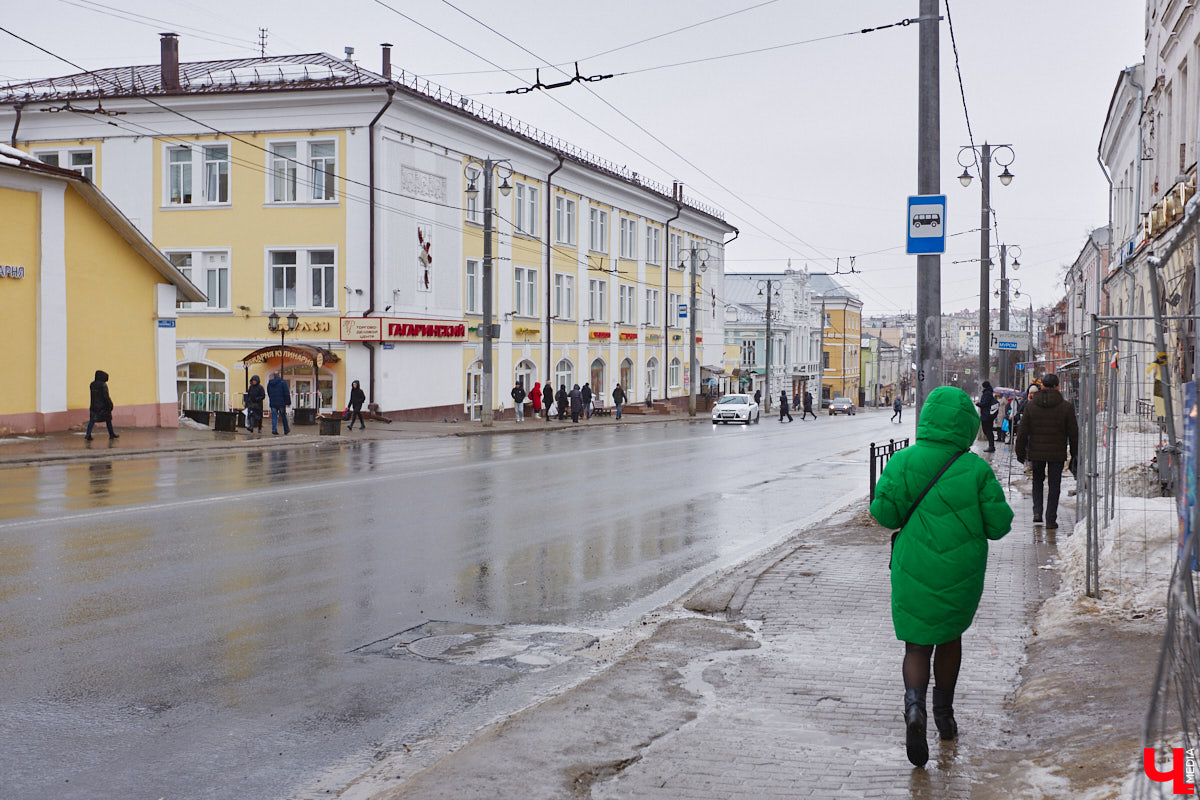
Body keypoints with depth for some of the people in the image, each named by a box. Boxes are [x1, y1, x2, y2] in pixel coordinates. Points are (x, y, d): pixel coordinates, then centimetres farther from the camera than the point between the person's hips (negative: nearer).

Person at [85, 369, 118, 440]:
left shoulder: (92, 385, 5)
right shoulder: (103, 385, -15)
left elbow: (93, 395, 12)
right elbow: (106, 396, -17)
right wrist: (110, 405, -11)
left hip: (94, 406, 5)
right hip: (103, 406, -5)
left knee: (92, 420, 3)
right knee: (108, 420, 10)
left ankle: (88, 434, -11)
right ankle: (111, 434, 20)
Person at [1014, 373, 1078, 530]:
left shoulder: (1030, 405, -2)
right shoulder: (1066, 407, -4)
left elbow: (1022, 431, 0)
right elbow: (1073, 433, -2)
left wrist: (1020, 452, 9)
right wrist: (1074, 455, 7)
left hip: (1036, 452, 1)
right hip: (1057, 453, -1)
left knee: (1037, 480, 21)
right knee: (1054, 485, 7)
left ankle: (1037, 511, 7)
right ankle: (1051, 520, 6)